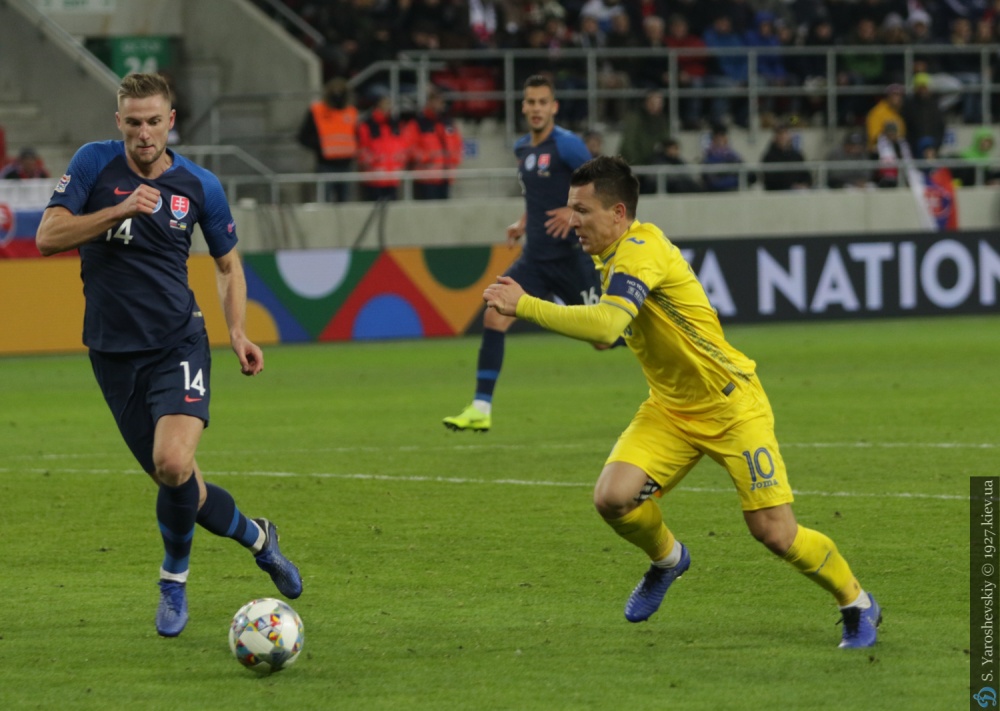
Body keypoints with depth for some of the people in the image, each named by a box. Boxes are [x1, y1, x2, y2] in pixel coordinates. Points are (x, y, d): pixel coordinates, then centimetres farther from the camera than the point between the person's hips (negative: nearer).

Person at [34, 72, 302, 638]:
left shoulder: (200, 185, 0)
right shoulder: (94, 164, -3)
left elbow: (228, 263, 14)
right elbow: (48, 237, -11)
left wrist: (238, 330, -2)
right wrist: (120, 210, -23)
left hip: (177, 343, -1)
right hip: (113, 352, 1)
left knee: (174, 464, -23)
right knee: (178, 485, 4)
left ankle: (174, 580, 2)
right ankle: (257, 537, 34)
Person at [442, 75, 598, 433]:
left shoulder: (566, 144, -11)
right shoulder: (522, 148, 12)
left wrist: (575, 212, -21)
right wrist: (523, 223, 14)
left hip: (569, 256, -7)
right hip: (535, 258, 7)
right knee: (494, 317, -9)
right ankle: (481, 409, -7)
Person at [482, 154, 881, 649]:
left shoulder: (640, 251, -25)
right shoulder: (615, 255, 4)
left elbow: (607, 324, -41)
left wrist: (524, 306, -37)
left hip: (731, 407, -8)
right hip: (670, 409, 8)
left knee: (774, 532, -10)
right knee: (613, 497, -15)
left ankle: (857, 604, 14)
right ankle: (667, 560, 16)